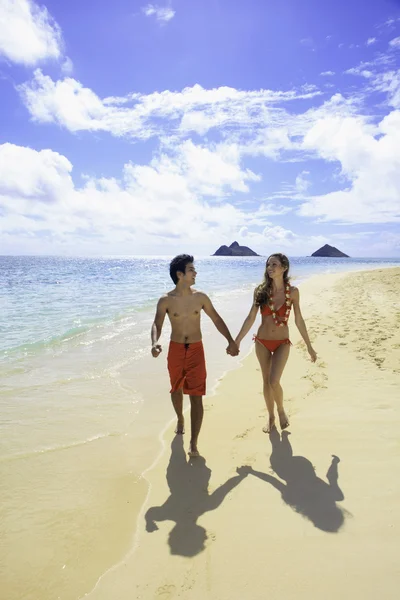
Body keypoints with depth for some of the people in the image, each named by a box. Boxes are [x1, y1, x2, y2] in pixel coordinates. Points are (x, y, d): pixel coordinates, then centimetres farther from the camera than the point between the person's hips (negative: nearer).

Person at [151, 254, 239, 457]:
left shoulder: (200, 297, -3)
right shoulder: (166, 300, -8)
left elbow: (217, 319, 6)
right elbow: (157, 325, -13)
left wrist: (231, 341, 4)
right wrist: (154, 343, -35)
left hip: (196, 350, 0)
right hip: (175, 350, 0)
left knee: (196, 396, -6)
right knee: (176, 390, 19)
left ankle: (193, 443, 0)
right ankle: (180, 419, 49)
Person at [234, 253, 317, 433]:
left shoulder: (292, 291, -9)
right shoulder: (260, 290, -7)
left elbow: (299, 320, -1)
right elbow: (251, 318, -2)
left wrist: (309, 346, 2)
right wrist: (237, 340, -4)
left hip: (282, 343, -1)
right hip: (262, 342, 2)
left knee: (274, 381, -14)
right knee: (266, 381, 11)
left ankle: (281, 410, 17)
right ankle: (271, 416, 32)